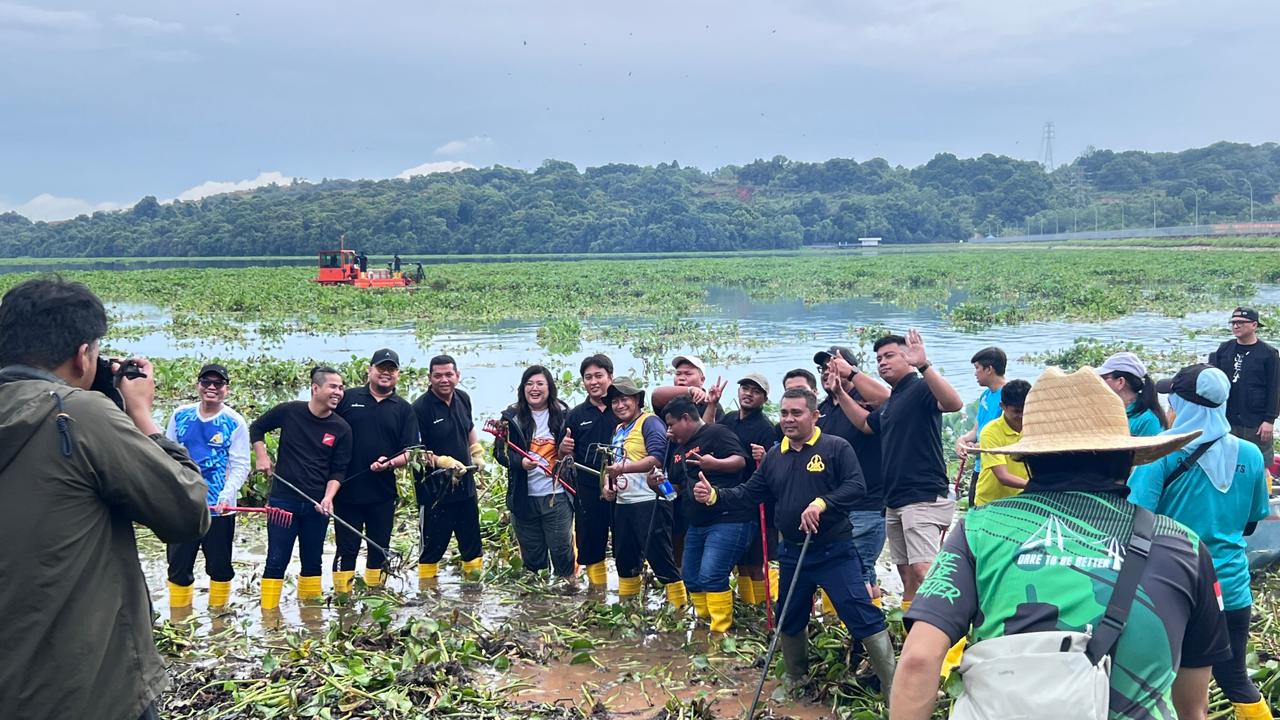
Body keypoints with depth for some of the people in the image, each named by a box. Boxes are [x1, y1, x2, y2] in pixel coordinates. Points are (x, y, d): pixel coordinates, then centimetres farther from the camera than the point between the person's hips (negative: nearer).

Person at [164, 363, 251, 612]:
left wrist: (226, 496, -22)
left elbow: (240, 466, -9)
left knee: (220, 567, 10)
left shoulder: (235, 423, -6)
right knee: (179, 566, 10)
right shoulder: (180, 415, 3)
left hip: (219, 508, -2)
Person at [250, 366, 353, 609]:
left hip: (317, 505, 2)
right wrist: (261, 456, 0)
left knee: (312, 561, 12)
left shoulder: (341, 429, -2)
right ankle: (268, 611, 8)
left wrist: (328, 497, -14)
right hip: (283, 500, -2)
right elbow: (256, 428, 12)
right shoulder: (289, 412, -5)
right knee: (276, 561, 1)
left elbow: (338, 470, 0)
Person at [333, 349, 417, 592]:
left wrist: (390, 463, -18)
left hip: (383, 492, 2)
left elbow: (410, 451, 2)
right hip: (346, 488, -2)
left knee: (379, 548, 11)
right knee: (346, 549, 4)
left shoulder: (404, 409, 6)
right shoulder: (347, 398, 3)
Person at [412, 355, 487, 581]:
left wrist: (478, 453, 11)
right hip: (434, 491, -6)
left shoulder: (463, 399, 4)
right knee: (433, 546, 4)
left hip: (465, 485, 6)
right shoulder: (420, 408, -17)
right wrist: (445, 462, -26)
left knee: (472, 542, 17)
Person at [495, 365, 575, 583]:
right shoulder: (512, 417, 2)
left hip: (557, 495, -1)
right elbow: (500, 451, 0)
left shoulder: (563, 414, 2)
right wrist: (520, 462, -18)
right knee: (532, 555, 12)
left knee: (561, 549, 3)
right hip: (524, 497, 1)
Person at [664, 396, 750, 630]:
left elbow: (740, 460, -18)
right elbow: (675, 485, 26)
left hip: (729, 520, -10)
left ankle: (721, 631, -10)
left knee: (711, 577, -18)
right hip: (697, 523, 10)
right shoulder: (679, 449, 18)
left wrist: (715, 464, -36)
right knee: (691, 578, 13)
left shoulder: (717, 433, -8)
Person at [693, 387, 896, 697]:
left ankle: (893, 686, -1)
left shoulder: (836, 447, -7)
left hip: (835, 552, -6)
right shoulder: (774, 455, 10)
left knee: (862, 616, -9)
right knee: (789, 621, 17)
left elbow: (855, 485, -18)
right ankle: (796, 680, 38)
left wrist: (822, 503, -31)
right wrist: (714, 496, -8)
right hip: (793, 554, 6)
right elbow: (749, 494, 8)